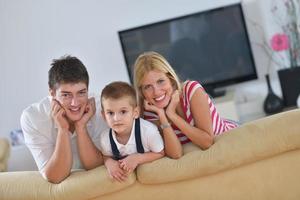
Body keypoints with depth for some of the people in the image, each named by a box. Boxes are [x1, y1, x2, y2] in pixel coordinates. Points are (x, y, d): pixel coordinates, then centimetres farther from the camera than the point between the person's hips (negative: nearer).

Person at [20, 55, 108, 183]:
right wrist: (63, 129, -30)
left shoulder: (100, 110, -16)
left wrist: (80, 126, -26)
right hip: (56, 187, 0)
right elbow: (54, 177, -21)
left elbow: (96, 167, -15)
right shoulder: (31, 117, -19)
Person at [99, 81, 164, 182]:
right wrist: (109, 162, -24)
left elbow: (161, 153, -13)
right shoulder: (105, 138, -19)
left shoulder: (149, 131, -29)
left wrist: (138, 158, -28)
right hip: (124, 174, 2)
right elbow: (106, 156, 1)